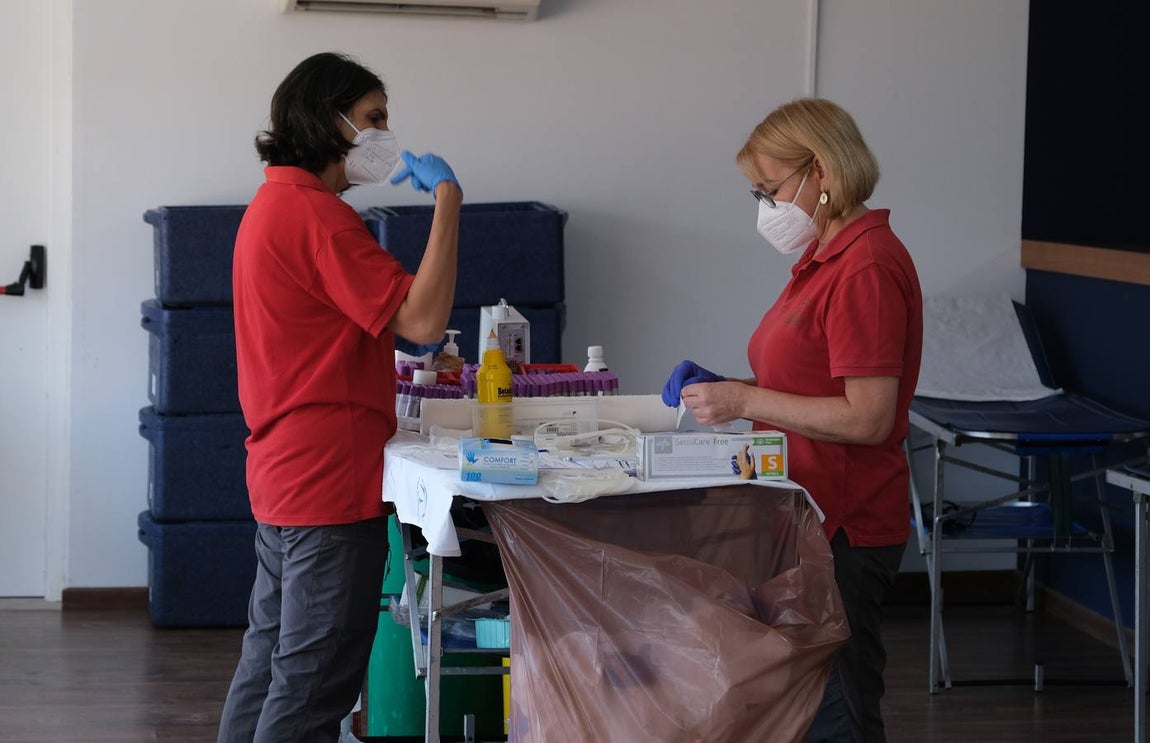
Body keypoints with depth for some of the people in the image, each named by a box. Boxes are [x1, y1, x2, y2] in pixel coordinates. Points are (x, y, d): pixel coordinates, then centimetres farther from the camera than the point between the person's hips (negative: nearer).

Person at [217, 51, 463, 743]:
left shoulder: (272, 205, 16)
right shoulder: (316, 215, -17)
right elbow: (423, 318, -23)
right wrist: (448, 199, -18)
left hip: (283, 473, 11)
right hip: (332, 479, -11)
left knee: (270, 663, 16)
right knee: (313, 687, -7)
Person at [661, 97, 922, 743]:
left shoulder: (867, 269, -18)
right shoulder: (827, 258, 14)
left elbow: (867, 418, -22)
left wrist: (746, 401, -17)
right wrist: (727, 392, 6)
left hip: (843, 534, -10)